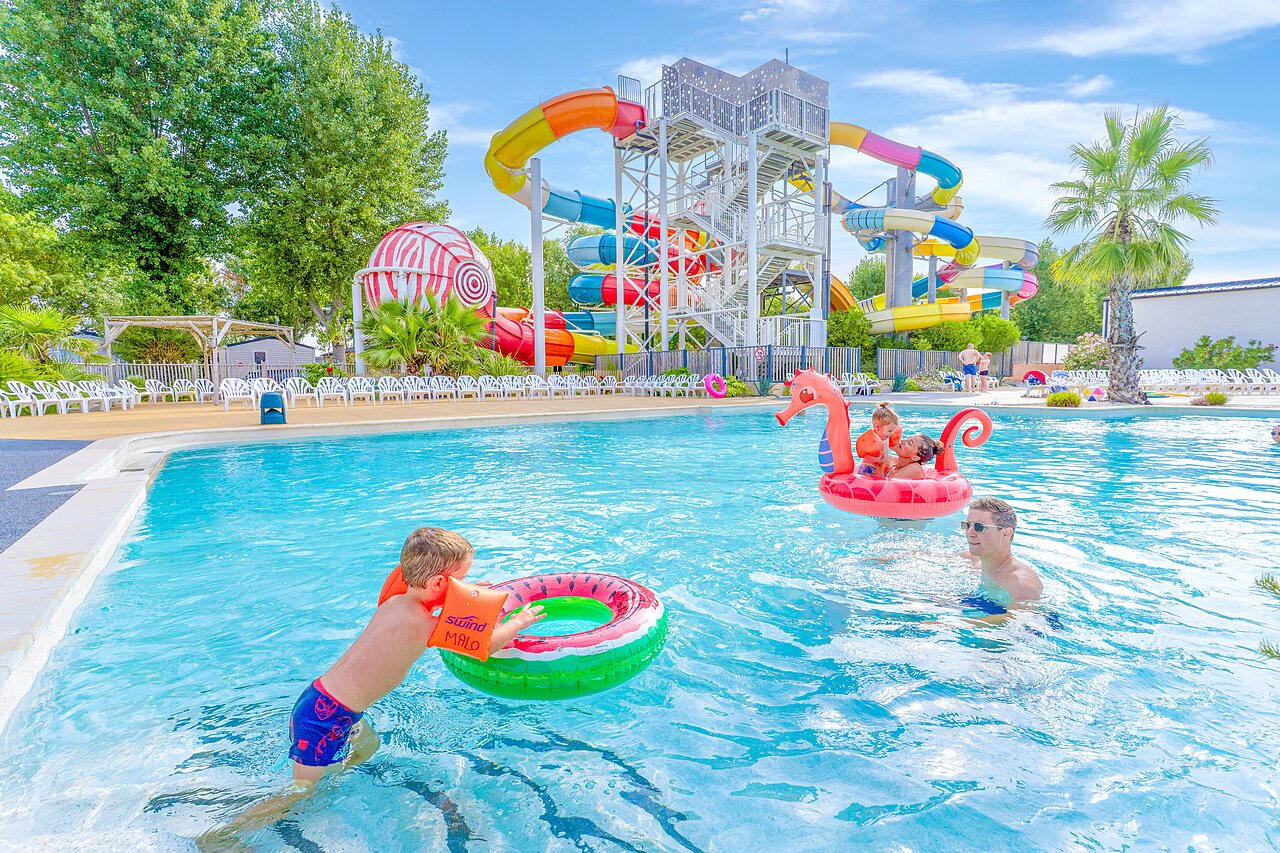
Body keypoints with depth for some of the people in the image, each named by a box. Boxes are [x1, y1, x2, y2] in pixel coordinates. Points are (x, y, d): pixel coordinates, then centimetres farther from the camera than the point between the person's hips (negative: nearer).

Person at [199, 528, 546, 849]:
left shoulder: (396, 602, -1)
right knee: (300, 793, 10)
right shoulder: (421, 624, -27)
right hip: (326, 715, -9)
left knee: (368, 746, 29)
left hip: (321, 699, 9)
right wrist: (519, 621, -4)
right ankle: (219, 838, 23)